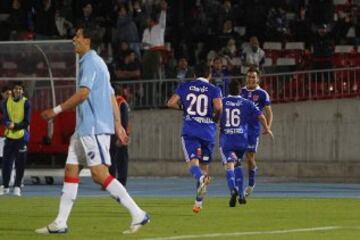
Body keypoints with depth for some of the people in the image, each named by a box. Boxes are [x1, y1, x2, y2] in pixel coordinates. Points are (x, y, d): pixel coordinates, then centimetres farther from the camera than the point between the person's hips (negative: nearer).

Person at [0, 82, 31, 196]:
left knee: (20, 164, -2)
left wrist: (15, 126, -27)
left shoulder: (26, 103, -7)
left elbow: (26, 122, -11)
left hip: (22, 136, -2)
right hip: (9, 136, 2)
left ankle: (17, 186, 7)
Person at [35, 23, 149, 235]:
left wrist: (57, 110, -17)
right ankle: (60, 223, 9)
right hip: (85, 128, 10)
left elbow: (83, 93, -21)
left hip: (94, 128, -10)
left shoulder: (91, 62, -11)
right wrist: (118, 124, 19)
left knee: (99, 174, -14)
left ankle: (138, 215, -15)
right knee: (71, 170, 8)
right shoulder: (96, 63, 20)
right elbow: (111, 96, 20)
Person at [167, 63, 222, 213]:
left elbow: (171, 103, 2)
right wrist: (216, 119, 6)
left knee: (192, 162, -10)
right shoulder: (214, 90, 3)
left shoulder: (184, 87, 9)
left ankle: (201, 178, -46)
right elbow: (218, 107, -14)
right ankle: (198, 202, 14)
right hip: (208, 131, 0)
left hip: (190, 131, 0)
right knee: (204, 165, 12)